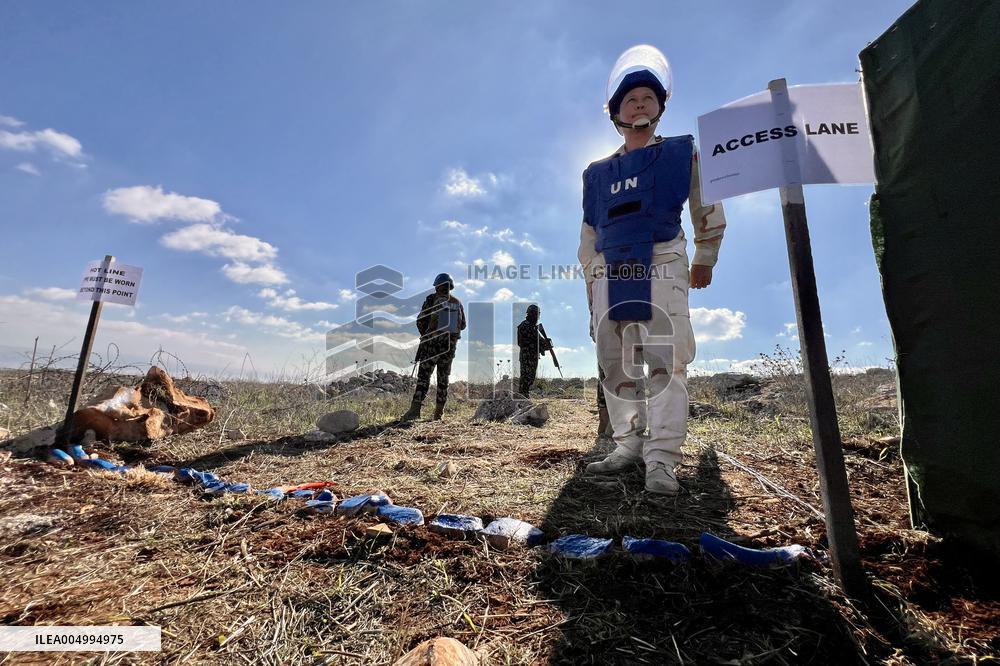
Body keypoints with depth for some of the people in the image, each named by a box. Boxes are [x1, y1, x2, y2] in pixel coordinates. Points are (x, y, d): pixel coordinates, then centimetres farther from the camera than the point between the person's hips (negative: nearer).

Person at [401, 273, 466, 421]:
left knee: (424, 376, -4)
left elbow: (420, 321, -3)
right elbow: (462, 325, 14)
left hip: (432, 343, -4)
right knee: (443, 378, 12)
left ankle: (415, 409, -14)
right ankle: (438, 412, 15)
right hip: (450, 345, 4)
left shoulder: (431, 300, -4)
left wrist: (425, 335, 15)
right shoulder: (457, 303, 8)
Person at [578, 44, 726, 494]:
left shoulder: (681, 153, 15)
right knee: (616, 365, 1)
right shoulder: (598, 173, 22)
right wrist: (591, 281, 16)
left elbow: (707, 208, 18)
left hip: (661, 265, -3)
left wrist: (704, 259, 15)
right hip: (610, 272, 4)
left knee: (665, 363, -13)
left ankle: (662, 460, -10)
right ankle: (629, 445, 11)